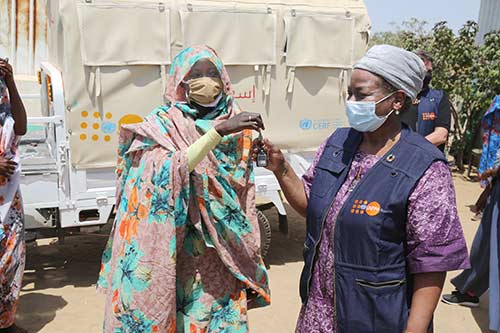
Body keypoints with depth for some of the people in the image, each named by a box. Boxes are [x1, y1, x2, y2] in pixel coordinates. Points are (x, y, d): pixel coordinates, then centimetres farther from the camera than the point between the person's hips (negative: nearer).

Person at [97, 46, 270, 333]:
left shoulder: (238, 127, 5)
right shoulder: (163, 125, -6)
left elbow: (244, 197, 9)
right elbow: (170, 172, -25)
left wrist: (249, 264, 11)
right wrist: (218, 131, -32)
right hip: (176, 254, -3)